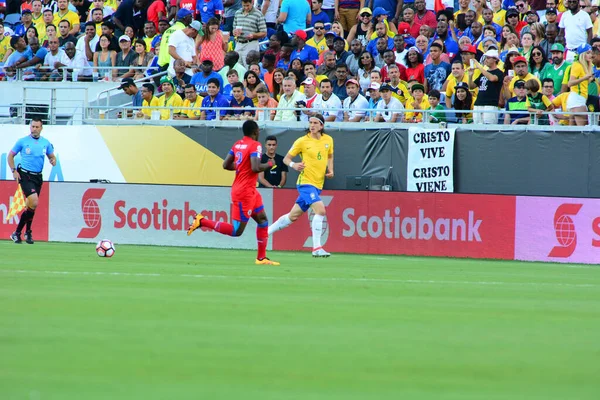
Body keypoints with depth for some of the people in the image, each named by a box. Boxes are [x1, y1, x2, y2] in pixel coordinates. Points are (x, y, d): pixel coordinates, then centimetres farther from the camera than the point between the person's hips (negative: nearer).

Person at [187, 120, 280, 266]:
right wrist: (269, 165, -8)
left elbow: (226, 165, 9)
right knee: (236, 231, -5)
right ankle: (202, 221, -6)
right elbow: (255, 168, -26)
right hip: (244, 192, -10)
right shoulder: (255, 145, -15)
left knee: (263, 220, 14)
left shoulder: (237, 144, 8)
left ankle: (261, 258, 16)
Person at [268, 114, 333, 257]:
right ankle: (316, 248, -20)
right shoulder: (302, 141, -7)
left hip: (318, 184, 6)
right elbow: (286, 159, 1)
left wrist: (330, 170, 6)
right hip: (305, 182, -6)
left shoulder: (328, 140, 7)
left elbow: (330, 156, 25)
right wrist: (294, 165, -21)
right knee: (320, 209, -23)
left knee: (293, 216, 12)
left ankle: (265, 232, 29)